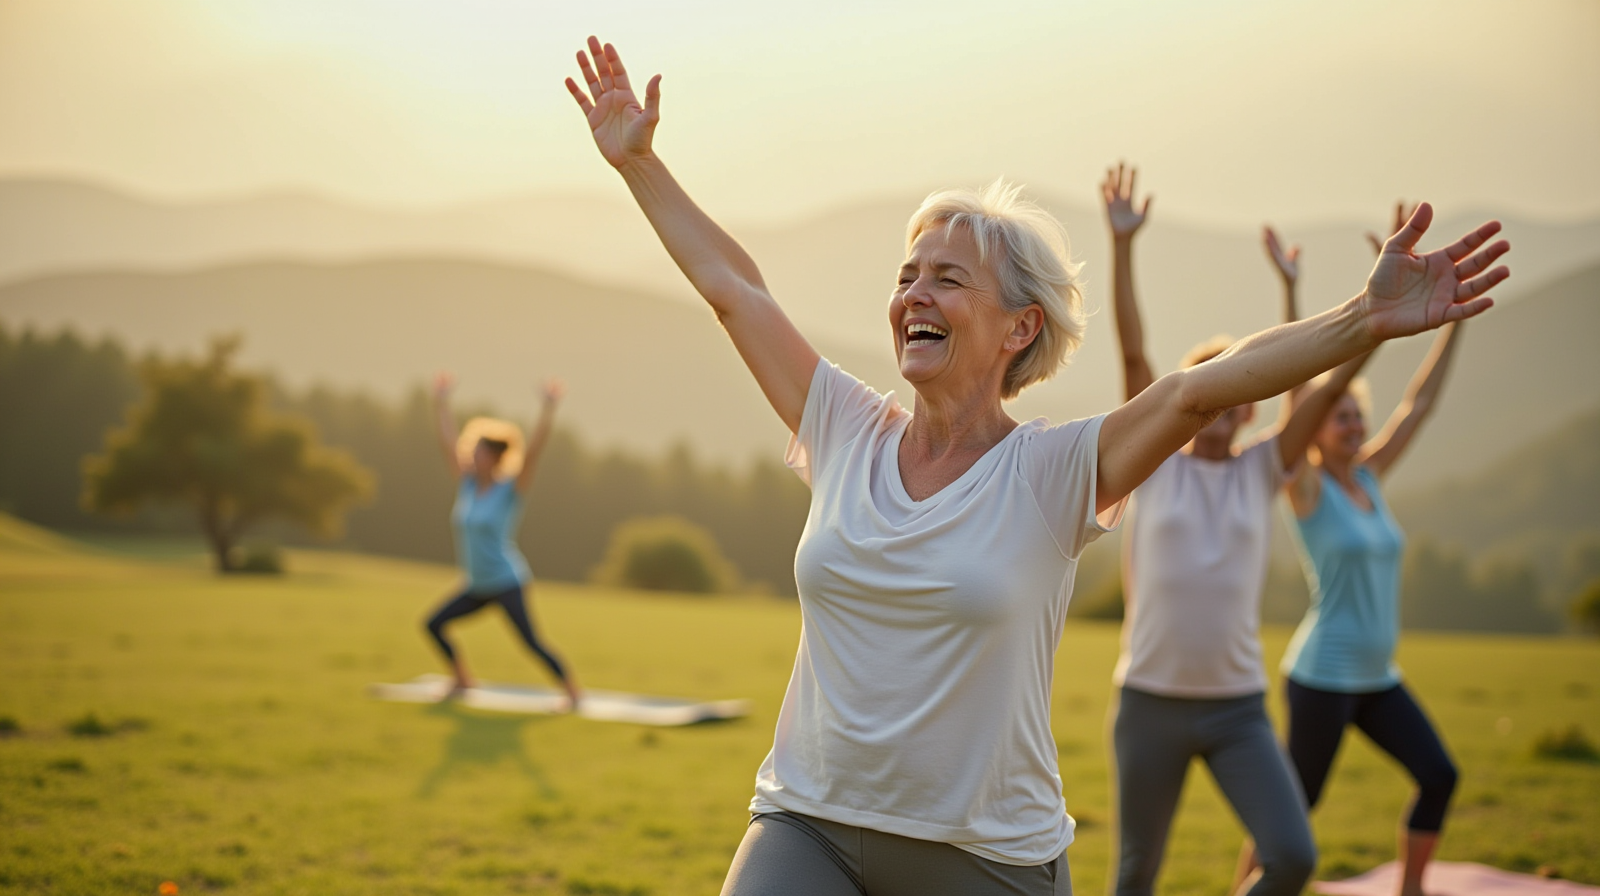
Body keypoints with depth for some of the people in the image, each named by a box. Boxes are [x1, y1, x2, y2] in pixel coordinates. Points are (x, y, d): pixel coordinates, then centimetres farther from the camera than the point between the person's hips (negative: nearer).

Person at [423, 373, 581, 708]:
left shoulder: (511, 489, -12)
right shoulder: (469, 483, 4)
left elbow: (533, 451, -24)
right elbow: (449, 442, 7)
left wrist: (549, 408, -33)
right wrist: (441, 402, 7)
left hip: (507, 584, -7)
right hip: (478, 586, 7)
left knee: (532, 642, -12)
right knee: (435, 623, 6)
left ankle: (574, 693, -4)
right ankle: (462, 679, 21)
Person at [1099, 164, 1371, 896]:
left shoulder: (1262, 471, 6)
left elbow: (1334, 381, -1)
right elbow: (1133, 351, -7)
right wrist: (1122, 244, -13)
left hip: (1238, 706, 2)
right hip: (1151, 702, -1)